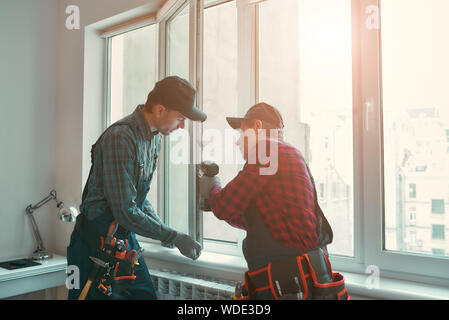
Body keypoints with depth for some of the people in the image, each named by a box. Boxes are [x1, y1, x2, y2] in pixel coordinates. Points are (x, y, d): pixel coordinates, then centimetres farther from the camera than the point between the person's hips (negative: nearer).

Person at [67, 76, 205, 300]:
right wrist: (174, 237, -19)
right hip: (97, 241, -8)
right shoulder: (119, 138, -24)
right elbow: (125, 212, -25)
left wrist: (160, 227, 3)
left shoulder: (155, 137, 6)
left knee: (145, 294, 9)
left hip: (126, 238, 8)